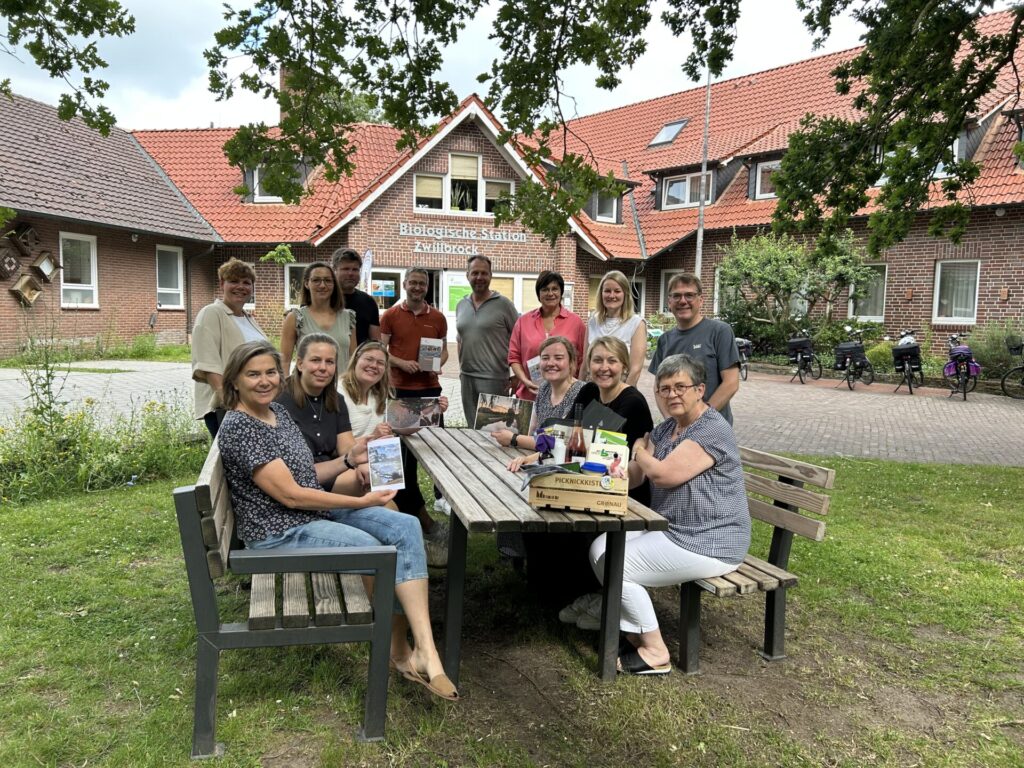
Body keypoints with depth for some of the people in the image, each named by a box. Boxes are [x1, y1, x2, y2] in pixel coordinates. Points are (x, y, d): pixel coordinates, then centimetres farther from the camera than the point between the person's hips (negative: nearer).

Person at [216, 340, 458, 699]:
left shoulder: (277, 410, 11)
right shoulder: (238, 427, -16)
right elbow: (290, 495, -19)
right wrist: (361, 502, -14)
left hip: (316, 509, 8)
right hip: (279, 532, -8)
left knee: (405, 527, -14)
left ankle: (424, 648, -18)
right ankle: (401, 649, 4)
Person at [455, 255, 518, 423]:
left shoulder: (503, 304, -5)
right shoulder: (461, 305, 11)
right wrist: (461, 367, 15)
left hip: (494, 379, -6)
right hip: (467, 378, 6)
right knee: (472, 427, 15)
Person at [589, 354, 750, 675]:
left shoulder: (712, 430, -18)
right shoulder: (666, 428, 11)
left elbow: (664, 474, -26)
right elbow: (632, 476, 6)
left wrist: (640, 451, -6)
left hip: (708, 545, -10)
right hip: (671, 531, 10)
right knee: (601, 548, 0)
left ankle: (655, 653, 3)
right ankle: (634, 633, 12)